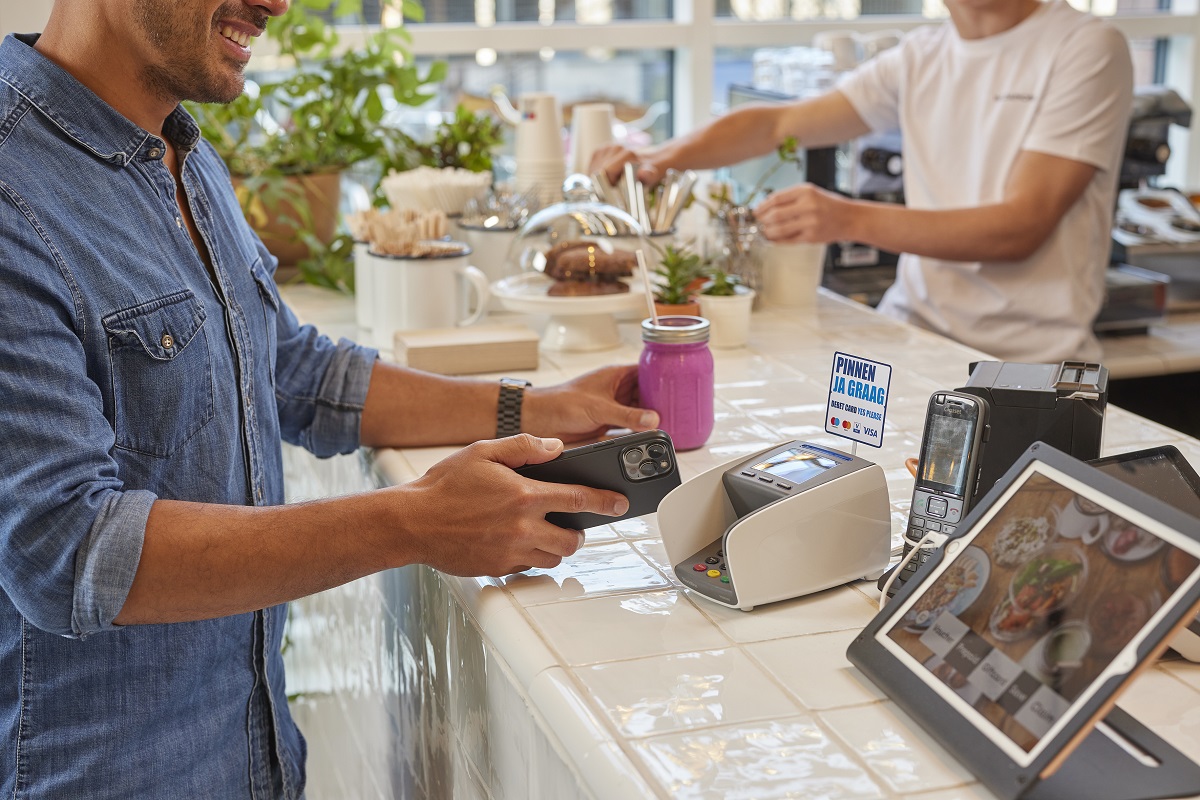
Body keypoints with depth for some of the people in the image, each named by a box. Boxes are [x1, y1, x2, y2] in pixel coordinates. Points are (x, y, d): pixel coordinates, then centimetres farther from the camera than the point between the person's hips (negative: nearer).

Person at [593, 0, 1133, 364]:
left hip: (1027, 359, -5)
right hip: (915, 326, 5)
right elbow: (780, 124, 10)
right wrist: (666, 158, -9)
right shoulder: (921, 57, 11)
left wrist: (851, 220, -27)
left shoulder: (1086, 49, -6)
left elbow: (1021, 226, -16)